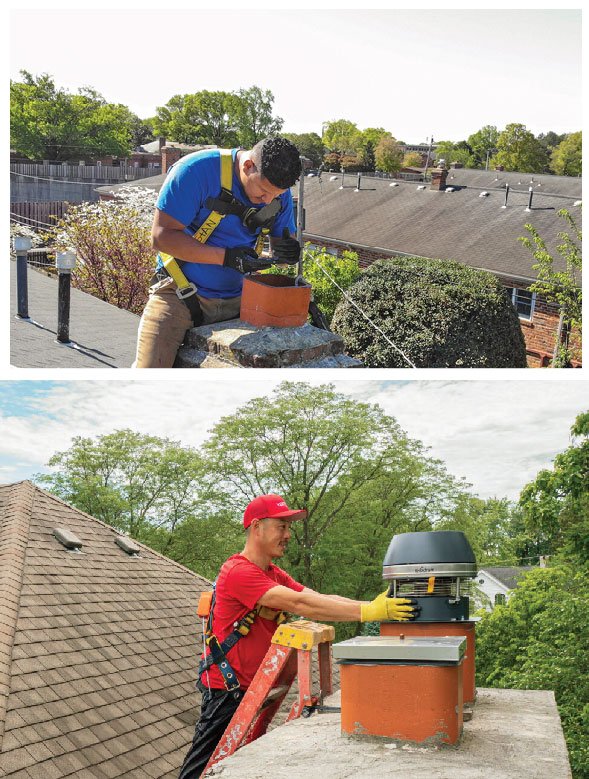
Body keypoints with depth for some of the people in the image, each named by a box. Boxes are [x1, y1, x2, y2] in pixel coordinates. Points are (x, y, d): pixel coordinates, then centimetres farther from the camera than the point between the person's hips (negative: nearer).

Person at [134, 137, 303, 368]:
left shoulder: (278, 192, 1)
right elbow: (162, 236, -20)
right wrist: (227, 257, -26)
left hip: (236, 299, 5)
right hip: (180, 292, -5)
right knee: (149, 371, -20)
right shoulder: (198, 169, -17)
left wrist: (287, 253, -16)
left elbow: (282, 244, 11)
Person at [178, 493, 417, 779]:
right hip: (227, 688, -9)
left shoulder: (274, 574, 10)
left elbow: (319, 598, -2)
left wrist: (373, 606, -17)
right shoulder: (239, 572, -21)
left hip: (253, 687, 9)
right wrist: (367, 612, -34)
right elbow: (299, 604, -30)